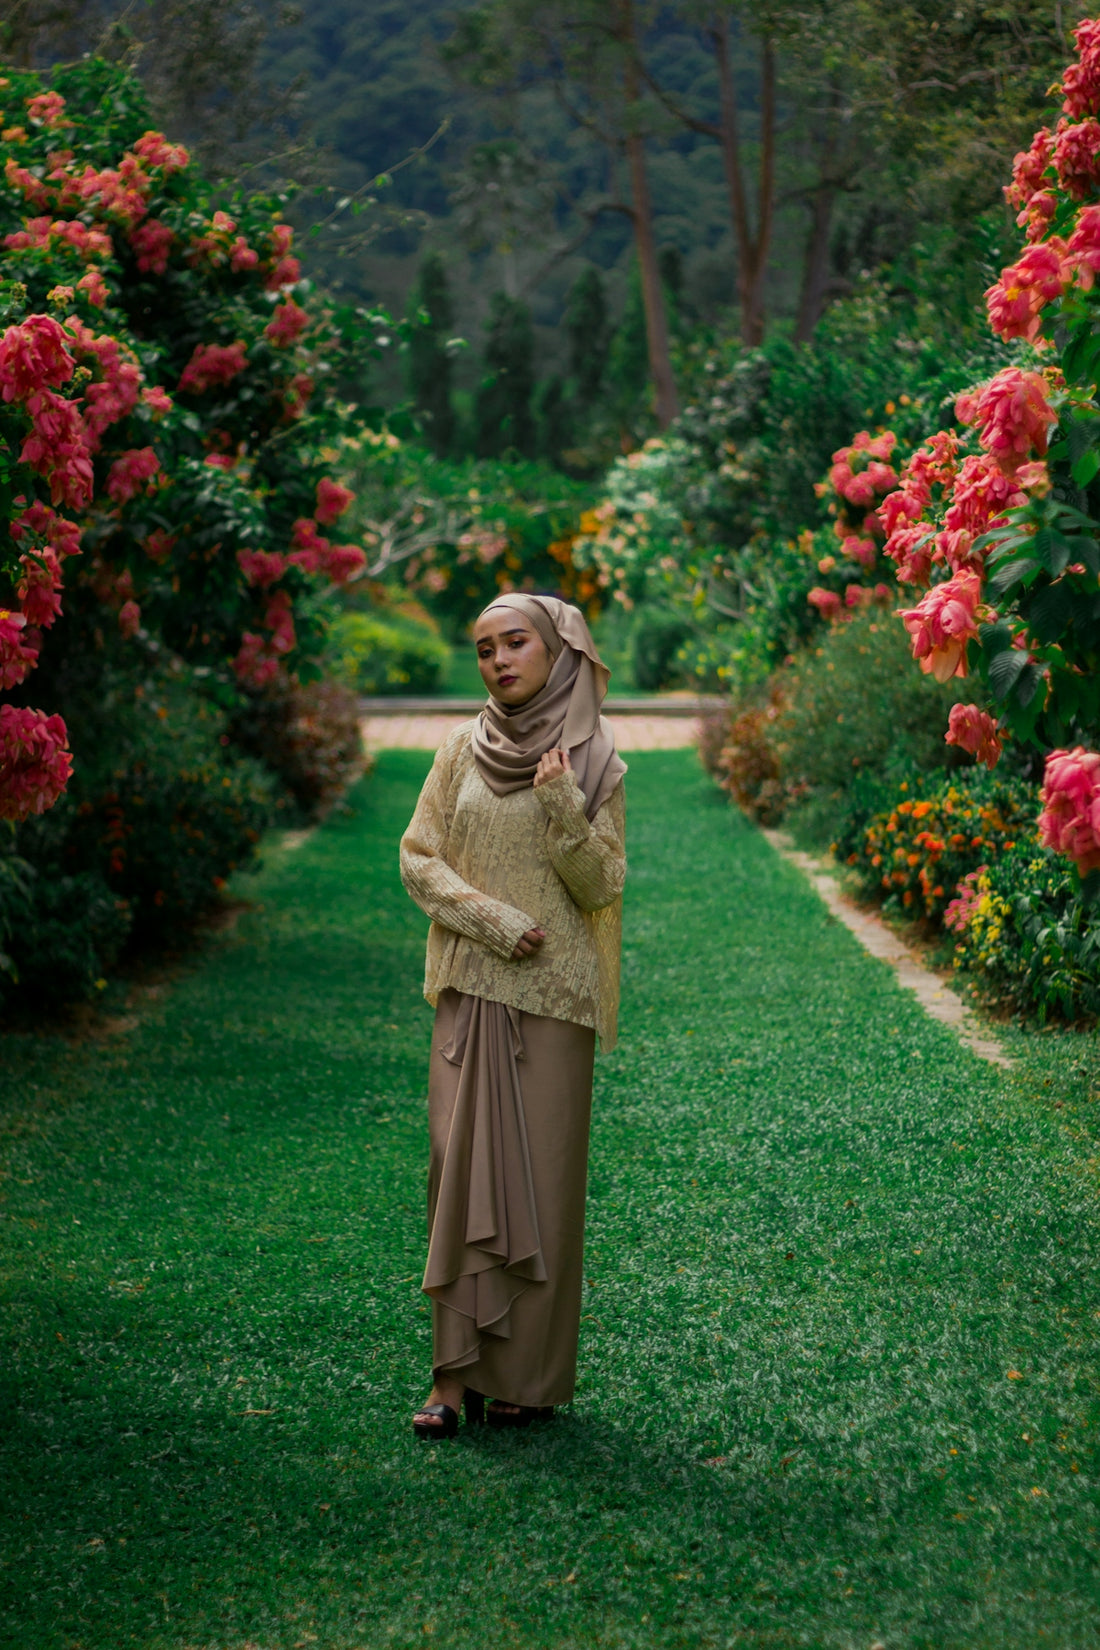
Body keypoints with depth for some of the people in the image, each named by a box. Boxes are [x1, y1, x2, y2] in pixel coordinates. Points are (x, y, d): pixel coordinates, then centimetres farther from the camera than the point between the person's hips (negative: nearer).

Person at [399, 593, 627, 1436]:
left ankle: (531, 1374, 9)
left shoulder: (594, 763, 1)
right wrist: (495, 921, -9)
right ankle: (457, 1373, 1)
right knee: (463, 1167, -2)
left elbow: (601, 885, -4)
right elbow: (418, 858, 4)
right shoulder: (463, 751, 7)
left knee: (541, 1174, 0)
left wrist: (563, 808, -19)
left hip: (552, 995, -2)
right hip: (470, 989, 2)